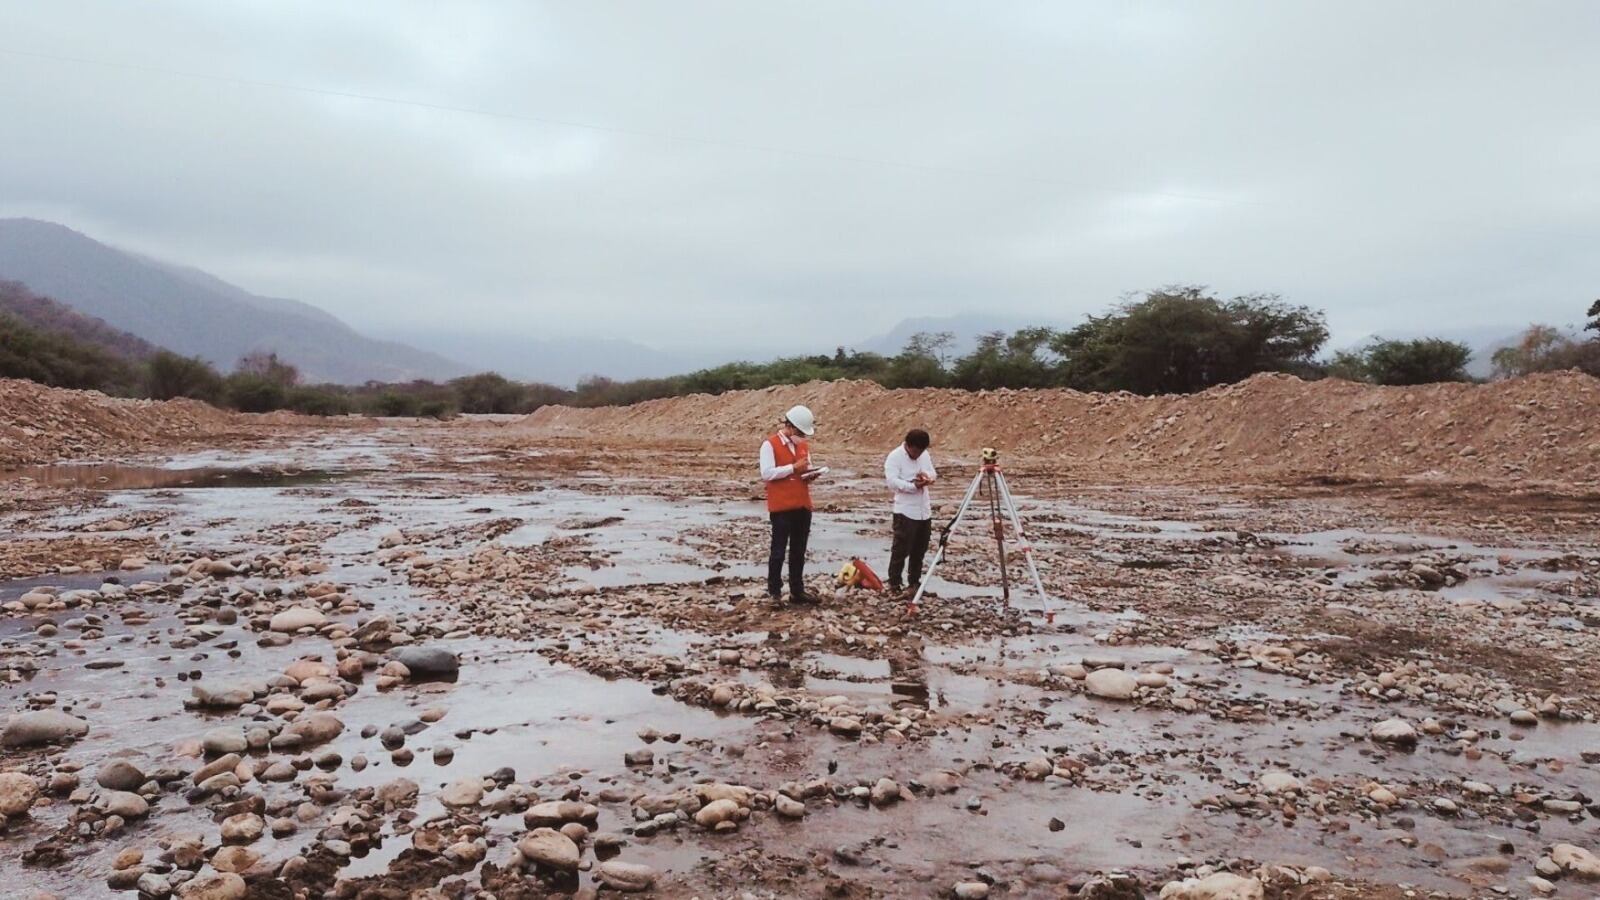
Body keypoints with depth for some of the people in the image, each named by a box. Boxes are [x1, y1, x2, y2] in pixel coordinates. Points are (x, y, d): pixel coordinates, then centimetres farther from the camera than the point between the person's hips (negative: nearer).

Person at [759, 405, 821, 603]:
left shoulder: (804, 445, 14)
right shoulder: (770, 444, -7)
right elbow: (767, 473, -16)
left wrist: (810, 475, -1)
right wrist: (793, 468, -18)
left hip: (803, 506, 7)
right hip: (781, 507, -7)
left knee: (799, 551, 10)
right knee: (779, 551, 0)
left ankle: (797, 591, 17)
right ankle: (774, 592, 8)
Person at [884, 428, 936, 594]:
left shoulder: (925, 455, 11)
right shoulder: (895, 457, -11)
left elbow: (934, 473, 15)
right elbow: (892, 482, -20)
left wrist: (928, 476, -8)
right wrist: (913, 486, -29)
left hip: (924, 510, 7)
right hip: (905, 511, -7)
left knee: (920, 549, 13)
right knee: (901, 549, -4)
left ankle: (915, 581, 24)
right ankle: (894, 583, 5)